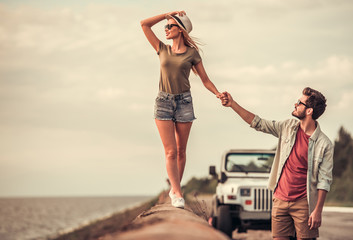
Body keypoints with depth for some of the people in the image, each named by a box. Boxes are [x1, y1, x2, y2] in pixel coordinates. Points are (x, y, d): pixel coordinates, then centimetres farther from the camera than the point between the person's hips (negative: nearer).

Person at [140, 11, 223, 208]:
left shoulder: (192, 53, 3)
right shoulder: (163, 49, 10)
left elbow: (205, 79, 5)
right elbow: (144, 24, 10)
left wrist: (218, 94, -11)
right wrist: (167, 14, 6)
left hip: (184, 102, -1)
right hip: (163, 102, 1)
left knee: (181, 150, 6)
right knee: (170, 152, -7)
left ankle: (175, 188, 20)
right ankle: (177, 194, -10)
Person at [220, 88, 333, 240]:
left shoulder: (324, 144, -10)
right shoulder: (288, 127, 5)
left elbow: (324, 180, -9)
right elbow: (259, 124, 11)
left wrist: (318, 211, -14)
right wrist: (232, 104, 8)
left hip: (303, 204, -4)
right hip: (280, 199, 4)